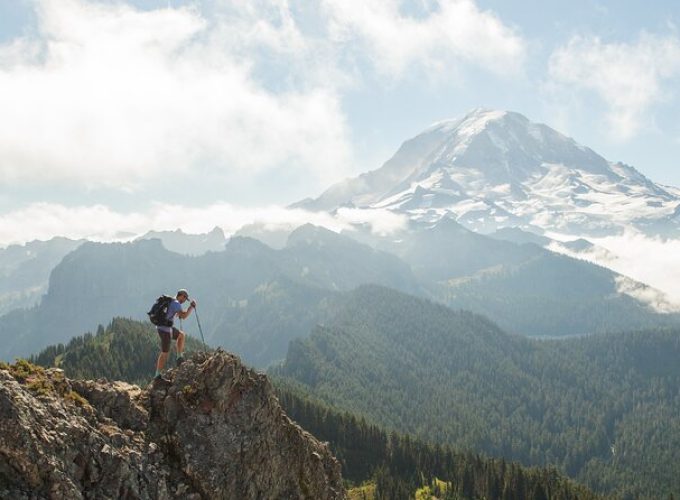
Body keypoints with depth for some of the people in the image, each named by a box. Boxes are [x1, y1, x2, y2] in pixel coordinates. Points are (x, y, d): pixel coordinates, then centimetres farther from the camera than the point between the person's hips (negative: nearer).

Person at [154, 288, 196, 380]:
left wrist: (178, 314, 30)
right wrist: (192, 306, -14)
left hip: (160, 327, 9)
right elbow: (184, 316, -25)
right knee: (164, 353, 0)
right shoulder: (176, 303, -15)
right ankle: (158, 375, 6)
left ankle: (180, 357, 22)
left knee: (181, 335, 25)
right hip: (165, 329, -9)